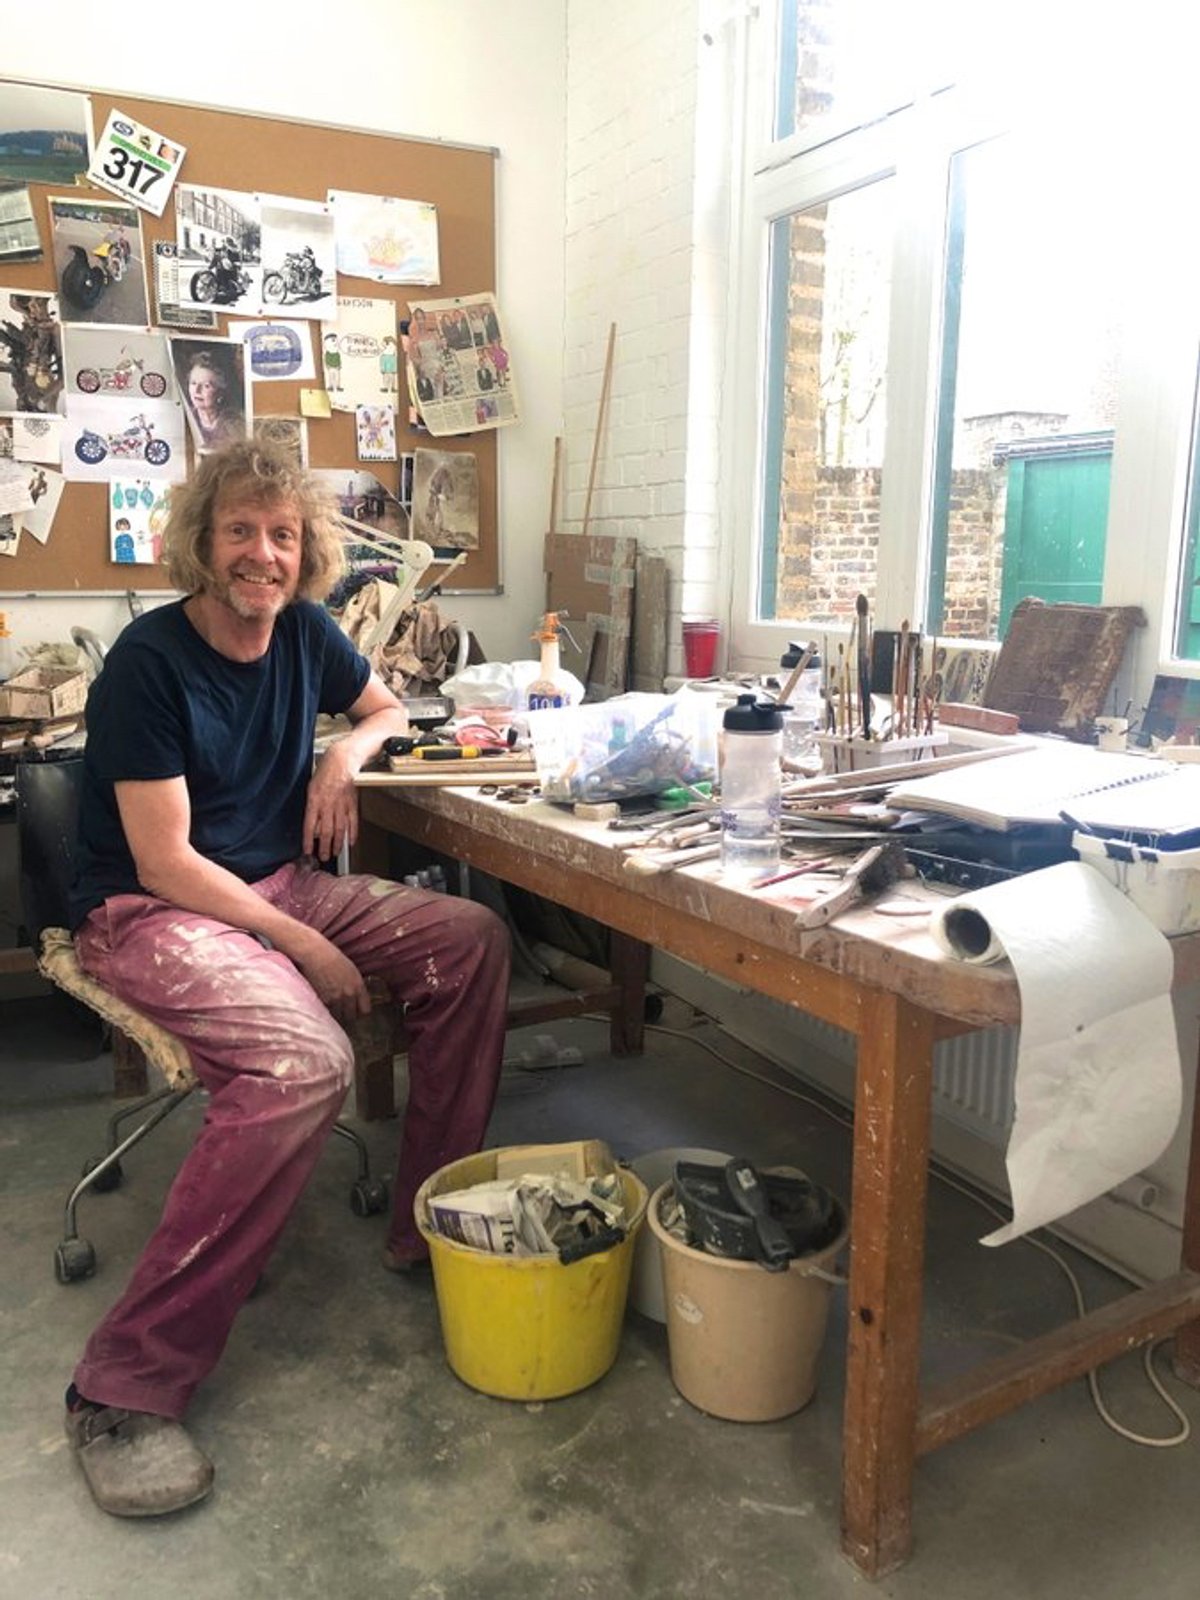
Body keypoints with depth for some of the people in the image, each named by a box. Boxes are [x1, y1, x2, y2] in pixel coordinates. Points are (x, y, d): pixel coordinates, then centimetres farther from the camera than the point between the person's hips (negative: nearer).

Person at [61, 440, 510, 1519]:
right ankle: (129, 1386, -23)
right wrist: (310, 950, -20)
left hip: (279, 882, 7)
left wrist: (347, 751, -1)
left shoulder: (305, 633, 3)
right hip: (148, 910, -7)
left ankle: (432, 1230, 2)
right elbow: (164, 863, -19)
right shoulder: (150, 661, -16)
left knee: (470, 939, -8)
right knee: (305, 1063, -34)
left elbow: (386, 708, 23)